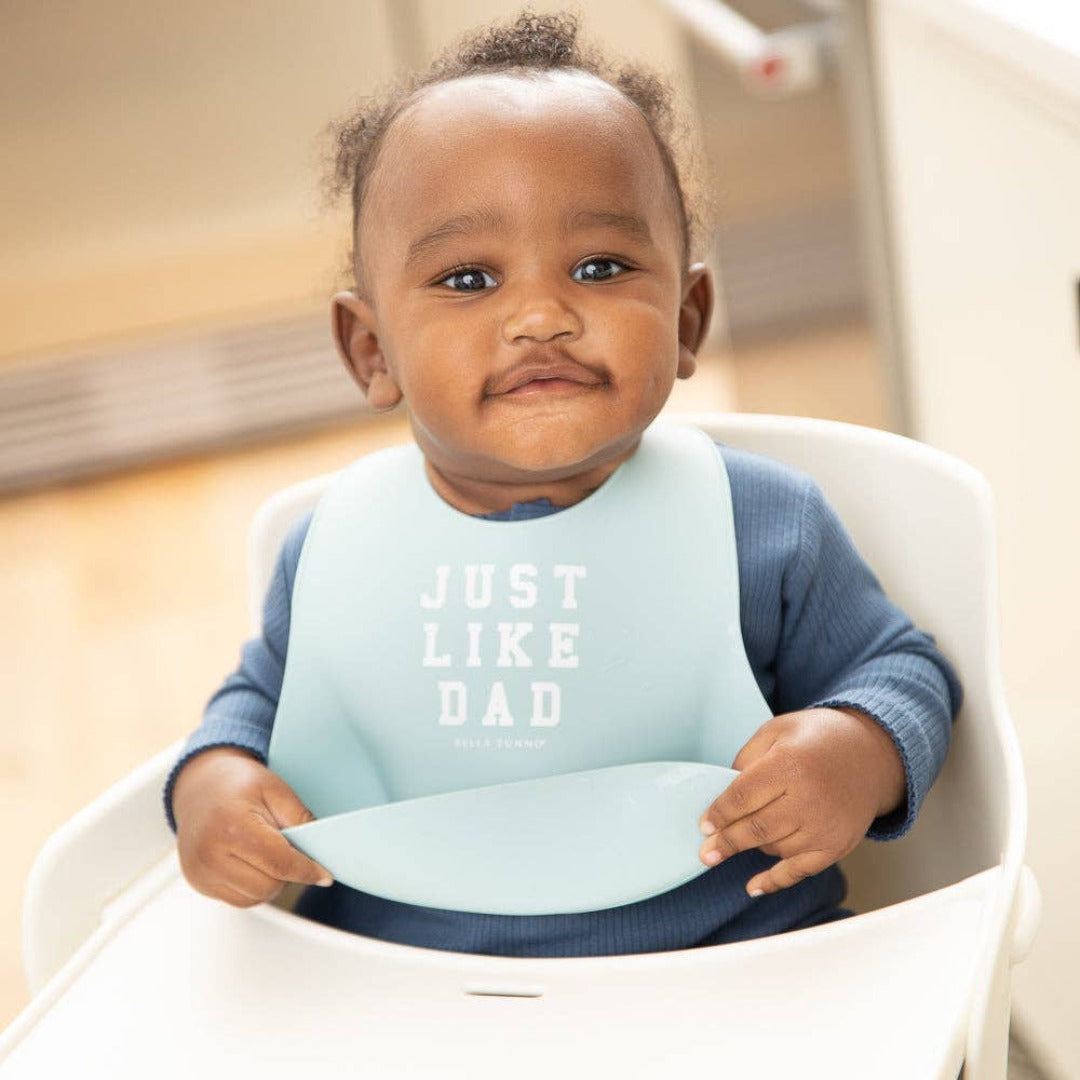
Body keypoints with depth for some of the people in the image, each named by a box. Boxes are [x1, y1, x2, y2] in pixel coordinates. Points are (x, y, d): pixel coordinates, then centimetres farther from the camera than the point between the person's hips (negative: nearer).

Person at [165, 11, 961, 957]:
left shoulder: (768, 528, -3)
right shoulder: (330, 553, 2)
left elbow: (904, 671, 9)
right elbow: (262, 697, 20)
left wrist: (865, 752, -14)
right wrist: (211, 776, -3)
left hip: (721, 964, 1)